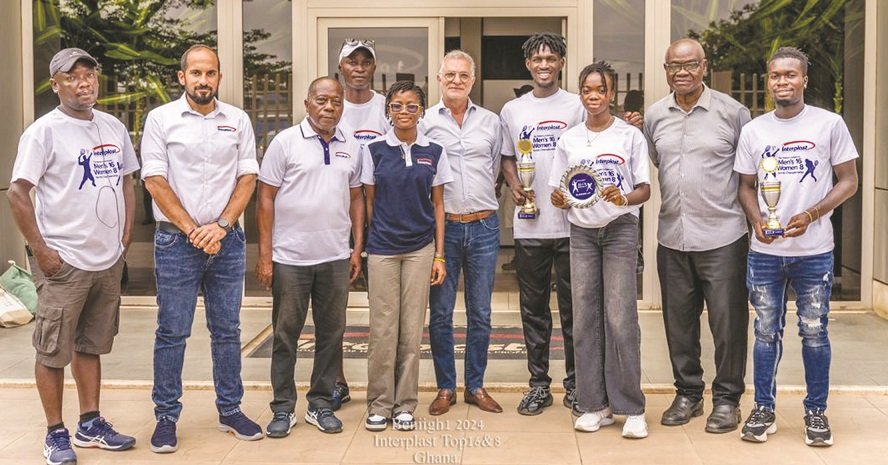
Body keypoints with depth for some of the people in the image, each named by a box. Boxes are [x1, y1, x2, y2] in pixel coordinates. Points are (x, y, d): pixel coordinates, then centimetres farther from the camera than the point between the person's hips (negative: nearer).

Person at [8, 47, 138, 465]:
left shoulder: (114, 128, 8)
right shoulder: (44, 131, -10)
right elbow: (17, 193, -12)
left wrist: (126, 235, 9)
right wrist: (41, 250, -13)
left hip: (109, 261, 6)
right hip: (64, 263, -6)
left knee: (91, 345, 16)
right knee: (53, 352, 4)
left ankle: (90, 424, 27)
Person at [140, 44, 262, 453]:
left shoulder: (238, 121, 7)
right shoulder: (161, 119, -1)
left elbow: (247, 177, 4)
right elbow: (155, 180, -6)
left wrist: (220, 225, -9)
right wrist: (192, 230, -10)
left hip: (227, 239, 3)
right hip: (176, 242, -3)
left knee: (227, 330, 11)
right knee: (172, 332, 2)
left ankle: (230, 410, 22)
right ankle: (166, 417, 13)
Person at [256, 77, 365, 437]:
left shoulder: (350, 148, 8)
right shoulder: (286, 142, -3)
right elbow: (266, 197, -4)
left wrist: (358, 248, 8)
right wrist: (264, 254, -8)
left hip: (335, 258, 4)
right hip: (289, 258, -3)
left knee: (331, 333, 10)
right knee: (285, 335, 6)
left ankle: (321, 405, 23)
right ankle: (283, 408, 18)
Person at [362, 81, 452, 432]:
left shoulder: (434, 152, 4)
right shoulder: (373, 150, 2)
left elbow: (437, 205, 7)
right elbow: (369, 202, 7)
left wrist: (439, 255, 2)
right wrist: (363, 246, 5)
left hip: (420, 249, 1)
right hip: (382, 249, -1)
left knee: (412, 329, 5)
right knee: (382, 328, 2)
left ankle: (405, 405, 16)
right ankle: (379, 404, 14)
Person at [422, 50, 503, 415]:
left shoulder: (491, 122, 9)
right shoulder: (425, 122, 2)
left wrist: (481, 201, 12)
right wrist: (437, 203, 1)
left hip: (483, 225, 2)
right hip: (442, 226, -2)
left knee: (480, 313, 8)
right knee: (440, 313, 4)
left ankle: (475, 386, 20)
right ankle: (445, 387, 17)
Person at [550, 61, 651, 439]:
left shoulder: (630, 135, 2)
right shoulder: (569, 139, 9)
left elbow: (644, 190, -1)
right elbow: (558, 192, 11)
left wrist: (624, 198, -22)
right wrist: (559, 200, -12)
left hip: (620, 230, -3)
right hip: (581, 232, 3)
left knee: (621, 319, -8)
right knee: (585, 319, 2)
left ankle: (632, 409, 1)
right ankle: (594, 405, 12)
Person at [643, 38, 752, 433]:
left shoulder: (732, 112, -4)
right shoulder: (654, 116, 7)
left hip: (722, 236, -4)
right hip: (672, 236, 4)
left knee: (727, 322, 2)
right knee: (678, 322, 12)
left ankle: (727, 398, 18)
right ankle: (688, 393, 27)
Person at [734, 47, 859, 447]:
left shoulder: (829, 124, -2)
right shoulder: (753, 130, 6)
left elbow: (848, 181, 0)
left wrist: (810, 215, -15)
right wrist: (756, 219, -9)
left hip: (814, 251, -2)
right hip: (765, 252, 2)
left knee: (814, 332, 6)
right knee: (766, 331, 9)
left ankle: (816, 412, 21)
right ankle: (764, 409, 20)